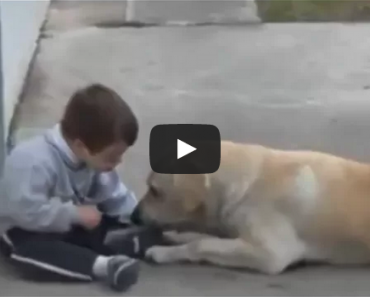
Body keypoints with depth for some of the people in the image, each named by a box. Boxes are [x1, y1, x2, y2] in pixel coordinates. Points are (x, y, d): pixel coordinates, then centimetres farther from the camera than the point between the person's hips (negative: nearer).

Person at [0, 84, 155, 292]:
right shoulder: (34, 162, -36)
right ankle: (103, 264, -48)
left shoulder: (92, 157, -11)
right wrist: (76, 214, -31)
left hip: (68, 224, 8)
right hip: (26, 228, -7)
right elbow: (29, 212, -38)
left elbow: (114, 196, -3)